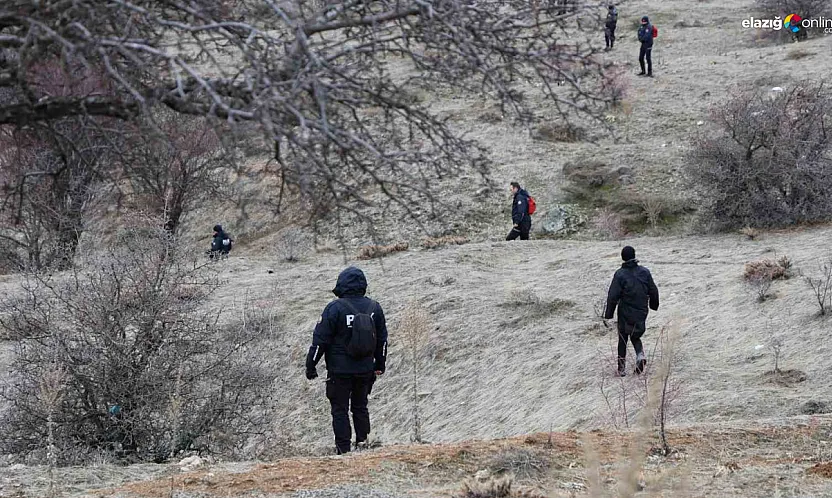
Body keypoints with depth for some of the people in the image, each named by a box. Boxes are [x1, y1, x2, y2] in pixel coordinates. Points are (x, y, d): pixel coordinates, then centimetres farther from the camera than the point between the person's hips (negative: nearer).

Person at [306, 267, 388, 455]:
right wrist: (379, 365, 23)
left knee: (340, 409, 4)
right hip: (365, 369, 4)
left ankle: (344, 449, 3)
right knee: (360, 406, 20)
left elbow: (320, 340, -12)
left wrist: (311, 366, -2)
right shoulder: (374, 307, 1)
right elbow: (382, 339, 11)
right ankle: (362, 441, 13)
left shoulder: (335, 308, -15)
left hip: (340, 370, -4)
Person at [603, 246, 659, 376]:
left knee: (623, 339, 11)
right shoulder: (645, 272, -1)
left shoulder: (620, 274, -12)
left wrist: (608, 314, -6)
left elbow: (613, 296, -13)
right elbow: (653, 291, 7)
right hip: (641, 312, 3)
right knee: (636, 336, 21)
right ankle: (640, 354, -8)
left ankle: (621, 367, 10)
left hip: (625, 313, -3)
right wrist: (654, 305, 24)